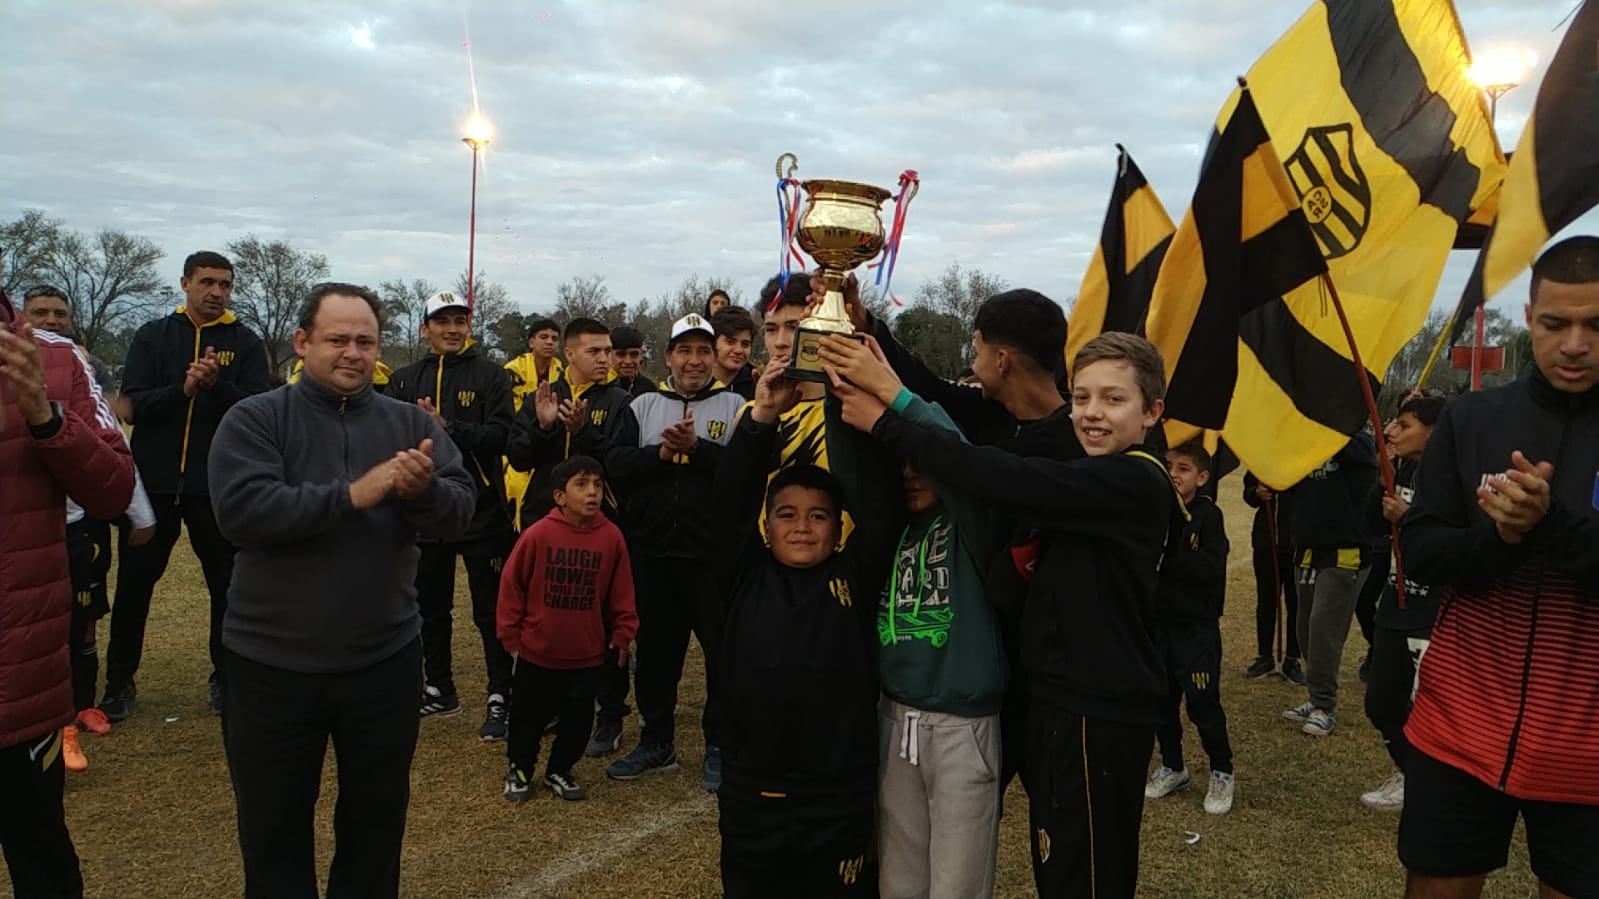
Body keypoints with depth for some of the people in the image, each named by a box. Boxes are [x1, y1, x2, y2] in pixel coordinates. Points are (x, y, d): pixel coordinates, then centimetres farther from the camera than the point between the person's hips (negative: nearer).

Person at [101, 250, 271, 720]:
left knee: (228, 585, 6)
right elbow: (131, 404, -5)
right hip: (153, 482, 1)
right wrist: (182, 389, -21)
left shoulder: (245, 343, 2)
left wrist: (217, 384, -24)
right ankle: (120, 682, 21)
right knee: (133, 584, 8)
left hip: (219, 485, -1)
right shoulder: (152, 337, 5)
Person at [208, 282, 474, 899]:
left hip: (386, 660, 2)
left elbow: (461, 513, -7)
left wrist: (424, 491, -28)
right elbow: (241, 511, -21)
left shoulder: (411, 423, 1)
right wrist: (352, 495, -26)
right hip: (272, 664, -2)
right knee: (273, 828, 15)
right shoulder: (254, 420, -5)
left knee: (377, 820, 18)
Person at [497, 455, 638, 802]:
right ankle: (519, 769, 37)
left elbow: (621, 592, 0)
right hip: (537, 650, -1)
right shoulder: (538, 533, -16)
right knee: (529, 714, 15)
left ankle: (559, 770, 34)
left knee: (578, 718, 12)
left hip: (588, 654, 1)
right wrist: (510, 633, 0)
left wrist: (622, 635, 4)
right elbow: (512, 584, -5)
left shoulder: (611, 536, -11)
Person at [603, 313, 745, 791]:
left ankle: (720, 747, 20)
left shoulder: (735, 406, 2)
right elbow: (614, 464, 0)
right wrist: (661, 453, -14)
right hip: (653, 550, 3)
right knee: (655, 648, 13)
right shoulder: (642, 406, 10)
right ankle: (657, 742, 28)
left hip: (715, 553, -3)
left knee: (723, 649, 5)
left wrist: (696, 446, -21)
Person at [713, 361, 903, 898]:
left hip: (840, 800, -1)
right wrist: (762, 416, -21)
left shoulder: (855, 578, -1)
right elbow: (731, 503, -8)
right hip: (750, 793, 1)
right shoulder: (748, 577, 1)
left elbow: (884, 507, -11)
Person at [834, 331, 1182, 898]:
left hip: (1100, 711, -9)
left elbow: (1007, 482, -29)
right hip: (1060, 697, 9)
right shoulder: (1093, 477, 13)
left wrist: (885, 423, -26)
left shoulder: (1135, 483, -19)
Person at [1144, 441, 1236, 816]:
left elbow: (1210, 567, -22)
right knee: (1161, 700, 13)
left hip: (1196, 626, -4)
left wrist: (1165, 556, -26)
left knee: (1203, 703, 1)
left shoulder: (1208, 516, -10)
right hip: (1156, 622, 4)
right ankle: (1172, 767, 31)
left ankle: (1222, 773, 21)